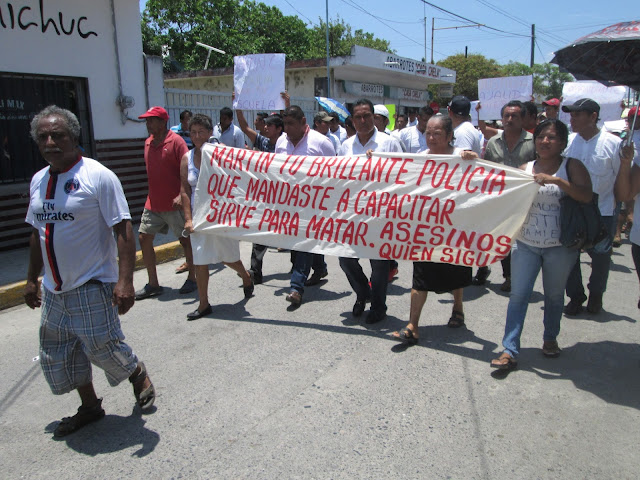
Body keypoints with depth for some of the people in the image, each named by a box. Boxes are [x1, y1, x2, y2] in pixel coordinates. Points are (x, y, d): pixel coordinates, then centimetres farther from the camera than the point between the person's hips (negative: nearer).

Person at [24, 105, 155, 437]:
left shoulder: (98, 176, -13)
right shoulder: (38, 181, 8)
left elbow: (123, 231, -17)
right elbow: (37, 233, 18)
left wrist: (124, 280, -25)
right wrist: (32, 279, 19)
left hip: (92, 286, -7)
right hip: (53, 290, 7)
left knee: (104, 348, -2)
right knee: (57, 354, 14)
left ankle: (137, 373, 31)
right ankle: (89, 407, 34)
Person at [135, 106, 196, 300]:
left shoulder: (176, 141, -10)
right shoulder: (148, 143, 11)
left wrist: (181, 195, -25)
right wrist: (152, 197, 19)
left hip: (174, 204, -7)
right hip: (153, 203, 8)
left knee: (185, 240, 5)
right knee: (144, 238, 5)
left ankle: (192, 278, 22)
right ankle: (153, 284, 14)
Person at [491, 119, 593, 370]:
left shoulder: (571, 166, -3)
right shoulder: (525, 169, 6)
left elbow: (586, 195, -18)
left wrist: (555, 180, -28)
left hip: (560, 246, -1)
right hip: (525, 243, 2)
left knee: (554, 295, 14)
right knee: (518, 295, -2)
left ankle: (550, 338, 37)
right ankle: (510, 350, 0)